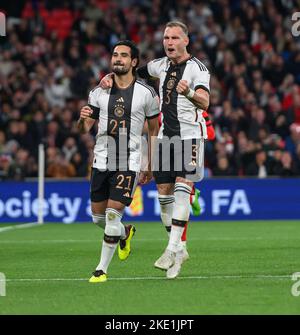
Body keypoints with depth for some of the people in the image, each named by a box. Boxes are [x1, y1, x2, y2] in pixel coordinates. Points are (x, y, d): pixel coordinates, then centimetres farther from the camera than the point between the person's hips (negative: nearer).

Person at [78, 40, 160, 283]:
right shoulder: (99, 92, 5)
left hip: (129, 163, -4)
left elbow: (154, 131, 8)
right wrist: (83, 119, -17)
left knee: (113, 215, -12)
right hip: (101, 161, 4)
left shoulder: (146, 93, -1)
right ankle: (125, 233, 43)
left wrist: (150, 167, 7)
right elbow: (84, 129, 8)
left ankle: (102, 269, -2)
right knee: (98, 216, 11)